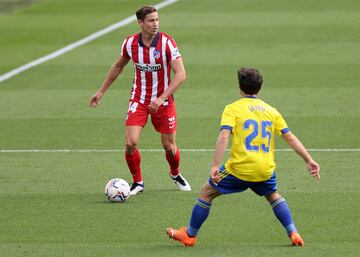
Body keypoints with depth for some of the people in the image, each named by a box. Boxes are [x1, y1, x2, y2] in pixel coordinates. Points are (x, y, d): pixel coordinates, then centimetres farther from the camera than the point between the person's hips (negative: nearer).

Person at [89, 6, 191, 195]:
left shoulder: (166, 43, -17)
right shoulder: (130, 43, -7)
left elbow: (181, 75, -20)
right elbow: (118, 67, 13)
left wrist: (161, 99, -27)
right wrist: (101, 91, 16)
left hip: (163, 101, -1)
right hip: (138, 100, 2)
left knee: (169, 146, 6)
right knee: (131, 143, -14)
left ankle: (175, 174, 39)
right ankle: (137, 182, 9)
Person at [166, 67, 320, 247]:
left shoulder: (233, 109, -1)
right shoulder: (271, 111, 11)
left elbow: (223, 137, -15)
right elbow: (290, 138, 8)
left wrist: (215, 165, -20)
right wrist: (309, 160, 11)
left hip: (239, 169, -4)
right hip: (266, 170, 4)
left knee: (207, 192, 15)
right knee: (273, 195, 32)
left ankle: (190, 235, 21)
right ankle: (293, 233, 18)